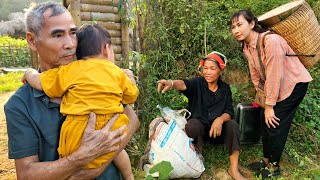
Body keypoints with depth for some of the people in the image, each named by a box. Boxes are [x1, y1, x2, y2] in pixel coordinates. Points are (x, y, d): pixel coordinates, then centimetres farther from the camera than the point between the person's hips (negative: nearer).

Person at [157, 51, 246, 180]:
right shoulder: (197, 83, -9)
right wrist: (171, 83, -57)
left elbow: (229, 112, -5)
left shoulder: (225, 88, 2)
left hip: (217, 129, 3)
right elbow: (184, 84, -33)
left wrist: (220, 119, -29)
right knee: (192, 124, -33)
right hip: (198, 128, -2)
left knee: (233, 125, -25)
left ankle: (234, 169, -15)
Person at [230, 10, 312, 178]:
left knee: (275, 124, -5)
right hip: (274, 86, 8)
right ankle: (266, 160, 27)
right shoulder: (247, 46, -4)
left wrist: (270, 105, -21)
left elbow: (274, 76, -28)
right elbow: (255, 73, 5)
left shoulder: (271, 41, -31)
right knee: (265, 120, 9)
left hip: (294, 84, -8)